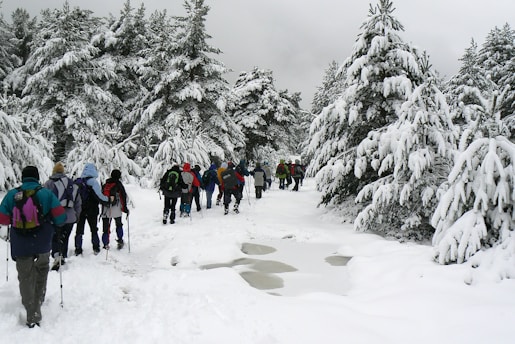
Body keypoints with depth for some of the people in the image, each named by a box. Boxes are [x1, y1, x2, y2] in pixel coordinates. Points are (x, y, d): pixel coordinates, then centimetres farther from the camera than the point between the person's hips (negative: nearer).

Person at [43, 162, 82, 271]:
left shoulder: (49, 183, -4)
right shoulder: (73, 184, 11)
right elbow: (78, 202, 15)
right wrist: (76, 216, 23)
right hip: (70, 217, 4)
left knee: (54, 238, 3)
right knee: (64, 238, 18)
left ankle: (56, 255, -17)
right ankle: (63, 257, 26)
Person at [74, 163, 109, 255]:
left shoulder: (77, 181, 4)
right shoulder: (93, 182, -15)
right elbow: (98, 196, -20)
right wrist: (108, 199, -7)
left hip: (80, 210, 4)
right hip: (91, 211, -4)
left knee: (79, 230, 10)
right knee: (94, 229, 11)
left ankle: (78, 249, 10)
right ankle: (96, 248, 14)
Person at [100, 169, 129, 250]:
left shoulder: (105, 185, 12)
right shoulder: (118, 184, -2)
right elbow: (124, 196, -6)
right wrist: (125, 208, 1)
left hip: (105, 210, 3)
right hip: (116, 210, -3)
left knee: (106, 228, 6)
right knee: (119, 225, 18)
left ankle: (105, 244, 4)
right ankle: (120, 240, 11)